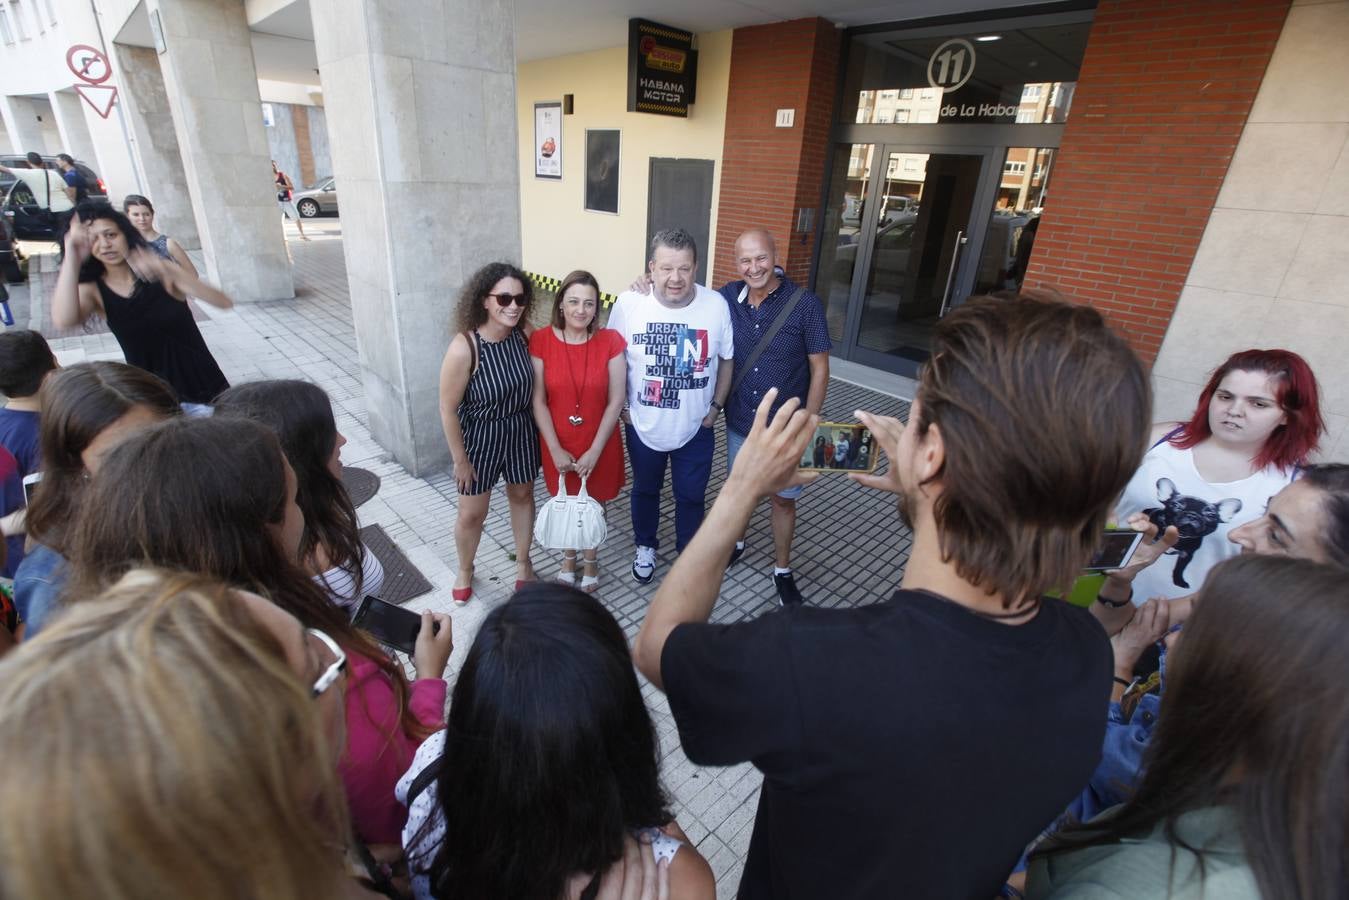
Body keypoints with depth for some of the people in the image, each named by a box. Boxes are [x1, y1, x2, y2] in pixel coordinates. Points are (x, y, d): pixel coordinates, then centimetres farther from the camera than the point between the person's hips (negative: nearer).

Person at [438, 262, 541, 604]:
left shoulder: (525, 333, -15)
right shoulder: (464, 348, -28)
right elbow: (448, 408, -19)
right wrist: (460, 458, -12)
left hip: (521, 431, 4)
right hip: (480, 436, -4)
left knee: (522, 496, 22)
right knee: (472, 513, 13)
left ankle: (523, 562, 47)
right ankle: (465, 570, 44)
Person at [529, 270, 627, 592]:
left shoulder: (611, 341, -13)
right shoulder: (541, 341, -12)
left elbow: (616, 401, -11)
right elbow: (538, 401, -9)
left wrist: (594, 450, -13)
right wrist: (555, 449, -13)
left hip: (599, 444, -1)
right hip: (558, 446, 1)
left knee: (592, 504, 17)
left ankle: (589, 557, 44)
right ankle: (570, 553, 48)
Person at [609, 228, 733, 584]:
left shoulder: (716, 305, -16)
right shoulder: (628, 304, -17)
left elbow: (726, 360, -1)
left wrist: (716, 406, -1)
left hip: (696, 428, 0)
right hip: (643, 427, 0)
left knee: (691, 496, 18)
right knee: (645, 490, 22)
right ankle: (646, 546, 49)